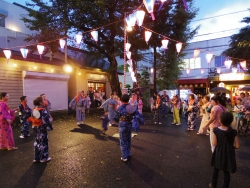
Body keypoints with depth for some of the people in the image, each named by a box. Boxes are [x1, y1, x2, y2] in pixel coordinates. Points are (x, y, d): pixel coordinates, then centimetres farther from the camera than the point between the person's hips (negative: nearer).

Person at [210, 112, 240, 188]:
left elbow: (214, 144, -14)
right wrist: (230, 146, 10)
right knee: (226, 172, 15)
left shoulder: (216, 130, -17)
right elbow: (237, 146, -9)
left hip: (218, 154, 0)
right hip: (228, 155, 0)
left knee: (216, 170, 20)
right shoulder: (233, 132, -12)